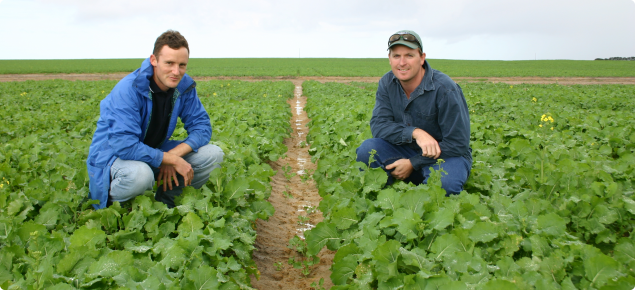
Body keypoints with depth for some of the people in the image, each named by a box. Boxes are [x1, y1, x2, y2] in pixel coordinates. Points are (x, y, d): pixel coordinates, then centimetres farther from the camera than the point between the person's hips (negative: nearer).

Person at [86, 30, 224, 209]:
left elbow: (201, 125, -6)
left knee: (213, 154, -9)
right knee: (139, 174, -41)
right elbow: (123, 145, -34)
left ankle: (163, 204, 7)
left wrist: (174, 154, -24)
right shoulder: (128, 89, -28)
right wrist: (173, 160, -30)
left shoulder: (184, 86, -9)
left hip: (154, 151, 6)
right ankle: (111, 205, -5)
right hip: (114, 155, -6)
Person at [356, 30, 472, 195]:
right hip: (406, 151, 4)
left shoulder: (445, 89, -22)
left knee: (443, 183, -38)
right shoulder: (387, 83, -5)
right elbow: (378, 125, -14)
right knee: (367, 149, -22)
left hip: (447, 155, -4)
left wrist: (413, 163, -21)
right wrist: (414, 132, -32)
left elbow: (458, 144, -20)